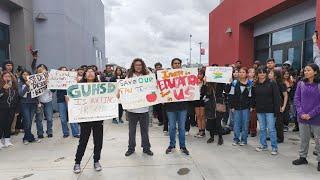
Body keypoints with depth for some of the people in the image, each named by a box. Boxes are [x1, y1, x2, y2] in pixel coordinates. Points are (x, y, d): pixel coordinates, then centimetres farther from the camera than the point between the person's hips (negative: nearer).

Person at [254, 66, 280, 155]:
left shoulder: (272, 83, -7)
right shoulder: (256, 84, 6)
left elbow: (276, 97, -10)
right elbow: (254, 97, 11)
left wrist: (277, 109, -14)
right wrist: (254, 107, 4)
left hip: (270, 110, -4)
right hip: (259, 110, 5)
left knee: (271, 129, 0)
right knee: (262, 129, 13)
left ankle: (274, 147, 11)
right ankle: (263, 145, 25)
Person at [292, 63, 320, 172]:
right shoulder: (301, 84, 3)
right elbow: (296, 99, 3)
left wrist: (311, 114, -13)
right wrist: (301, 113, -8)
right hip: (302, 117, 3)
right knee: (303, 139, 15)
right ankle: (303, 157, 29)